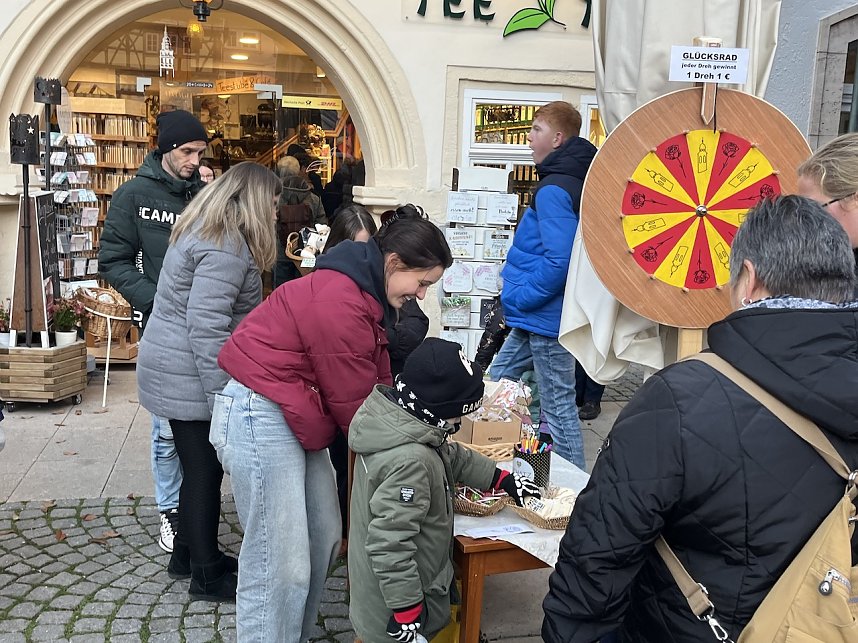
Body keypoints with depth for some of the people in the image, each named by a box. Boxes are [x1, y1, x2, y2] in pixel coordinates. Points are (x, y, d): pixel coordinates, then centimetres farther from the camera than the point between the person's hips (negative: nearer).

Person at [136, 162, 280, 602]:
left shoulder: (202, 232, 12)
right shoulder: (225, 248, -21)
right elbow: (207, 328, -27)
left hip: (174, 370, 10)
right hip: (191, 378, -10)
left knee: (199, 467, 19)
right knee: (205, 472, 1)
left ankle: (189, 552, 33)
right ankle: (207, 576, 15)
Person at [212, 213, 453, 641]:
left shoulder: (366, 295, 10)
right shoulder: (339, 303, -23)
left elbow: (376, 385, 9)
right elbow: (353, 403, -17)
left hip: (294, 419, 11)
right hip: (260, 416, -11)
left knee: (322, 540, 16)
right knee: (281, 567, -6)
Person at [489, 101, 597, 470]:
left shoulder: (553, 190, -19)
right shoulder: (571, 181, 12)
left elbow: (559, 260, -28)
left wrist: (520, 297, -15)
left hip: (545, 317, -11)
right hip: (537, 317, 11)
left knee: (558, 406, -1)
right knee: (498, 381, 21)